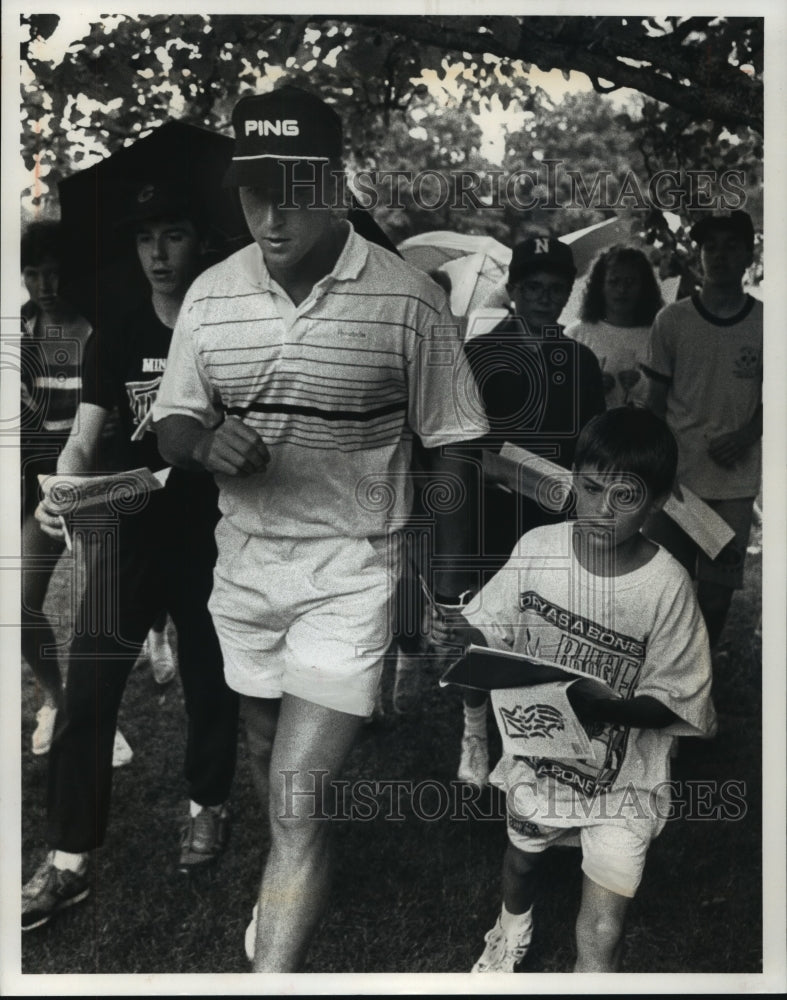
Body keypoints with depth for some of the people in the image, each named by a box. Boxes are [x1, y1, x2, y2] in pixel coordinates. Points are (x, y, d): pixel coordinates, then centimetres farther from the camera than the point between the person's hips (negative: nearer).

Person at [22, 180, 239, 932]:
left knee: (209, 678, 12)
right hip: (133, 528, 2)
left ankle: (207, 805, 37)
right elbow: (84, 440, -7)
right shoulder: (116, 337, 1)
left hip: (214, 532, -1)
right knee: (87, 688, -4)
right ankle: (68, 861, 4)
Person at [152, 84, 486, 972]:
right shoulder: (210, 296, -2)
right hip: (244, 563, 5)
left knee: (300, 799, -9)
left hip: (351, 574, -4)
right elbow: (171, 426, 6)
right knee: (269, 762, 24)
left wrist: (451, 594, -4)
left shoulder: (408, 301, -13)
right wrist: (207, 444, -19)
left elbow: (447, 455, -6)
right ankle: (290, 886, 53)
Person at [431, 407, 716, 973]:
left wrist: (606, 708, -35)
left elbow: (671, 703, -16)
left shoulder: (666, 586, -23)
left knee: (602, 937, -5)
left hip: (621, 780, -3)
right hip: (537, 751, 4)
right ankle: (513, 931, 65)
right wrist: (466, 636, -25)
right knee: (523, 857, 30)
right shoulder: (537, 548, -15)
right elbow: (494, 629, -3)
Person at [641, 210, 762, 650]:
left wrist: (746, 435, -11)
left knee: (717, 589, 7)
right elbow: (655, 398, 3)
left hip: (735, 481, 1)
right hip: (674, 475, 0)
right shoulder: (672, 320, -1)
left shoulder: (764, 323, 1)